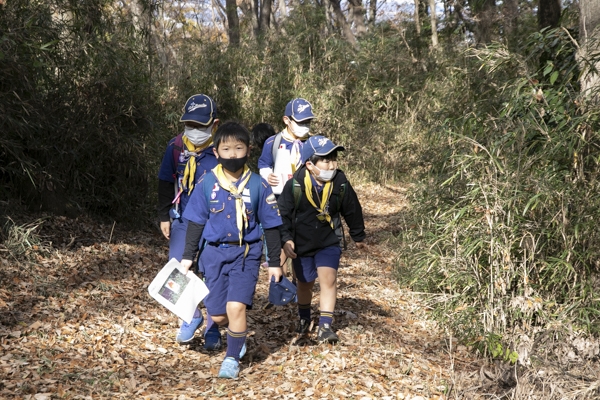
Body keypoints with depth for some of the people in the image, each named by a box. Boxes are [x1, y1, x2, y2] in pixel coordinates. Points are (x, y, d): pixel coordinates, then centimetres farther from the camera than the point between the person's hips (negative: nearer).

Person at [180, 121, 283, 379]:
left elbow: (271, 225, 1)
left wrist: (274, 263, 3)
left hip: (247, 254, -2)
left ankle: (232, 358, 3)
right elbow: (196, 222, 7)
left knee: (236, 306, -17)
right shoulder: (207, 183, -2)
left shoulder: (258, 185, -6)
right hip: (215, 253, 2)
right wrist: (188, 256, 7)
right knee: (218, 315, 5)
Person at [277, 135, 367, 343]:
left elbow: (352, 211, 1)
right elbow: (283, 213, -11)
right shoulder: (295, 185, -20)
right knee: (305, 284, 16)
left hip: (329, 243, 0)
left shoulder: (341, 183, -14)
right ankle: (304, 318, 42)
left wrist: (359, 236, 13)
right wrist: (286, 239, -21)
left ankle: (325, 326, -11)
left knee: (328, 278, -17)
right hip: (301, 244, 0)